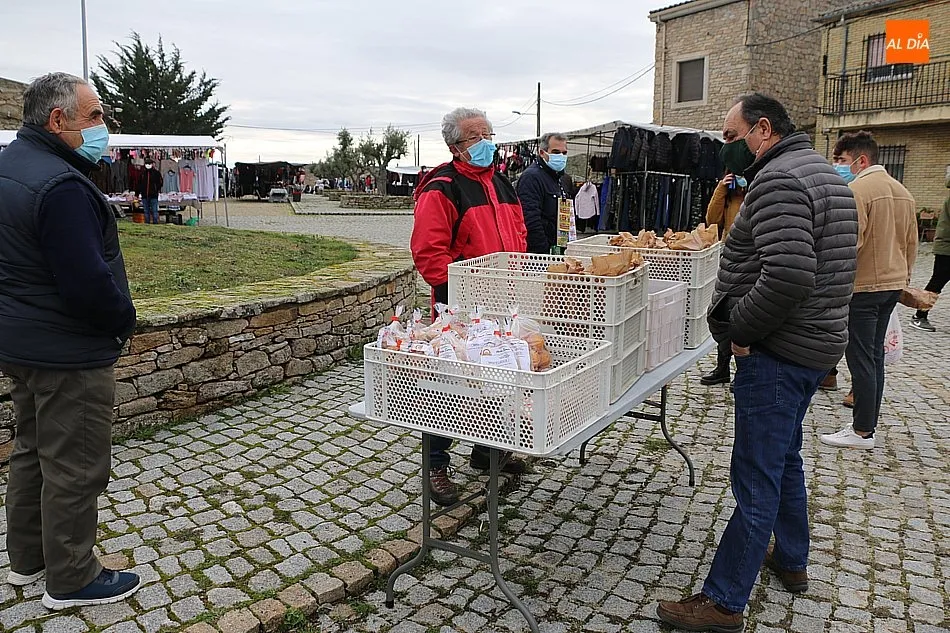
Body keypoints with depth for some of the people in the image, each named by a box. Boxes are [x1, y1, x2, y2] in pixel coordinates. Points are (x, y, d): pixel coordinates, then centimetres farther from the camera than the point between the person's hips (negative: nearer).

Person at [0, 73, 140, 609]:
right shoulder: (61, 186, -24)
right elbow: (88, 281, -26)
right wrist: (125, 319, -8)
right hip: (68, 353, -10)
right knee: (76, 467, 3)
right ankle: (72, 580, 18)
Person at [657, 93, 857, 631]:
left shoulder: (778, 179, -19)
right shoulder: (826, 173, 15)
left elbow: (787, 277, -31)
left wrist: (739, 329, -17)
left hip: (779, 353, -11)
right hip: (818, 343, 11)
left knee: (757, 478, -3)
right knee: (784, 459, 24)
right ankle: (792, 561, 42)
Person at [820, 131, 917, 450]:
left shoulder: (856, 190, -16)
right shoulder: (903, 192, 13)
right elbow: (911, 243, 17)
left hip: (862, 286, -9)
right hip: (893, 284, 9)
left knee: (860, 358, -2)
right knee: (875, 356, 14)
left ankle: (862, 432, 5)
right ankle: (869, 422, 22)